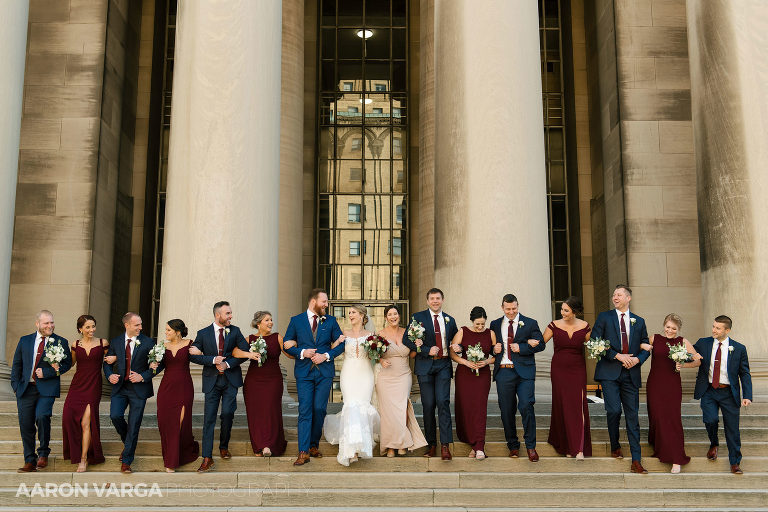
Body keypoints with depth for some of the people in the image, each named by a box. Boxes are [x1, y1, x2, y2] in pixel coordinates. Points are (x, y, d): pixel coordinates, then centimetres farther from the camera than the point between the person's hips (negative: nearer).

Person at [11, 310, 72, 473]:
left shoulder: (61, 342, 5)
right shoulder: (24, 341, 13)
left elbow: (67, 363, 0)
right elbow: (17, 364, 16)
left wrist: (46, 372, -10)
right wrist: (16, 385, 6)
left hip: (47, 388, -3)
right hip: (26, 389, 3)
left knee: (41, 416, -24)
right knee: (25, 425, 4)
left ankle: (43, 453, -2)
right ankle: (30, 461, 17)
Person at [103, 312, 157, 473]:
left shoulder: (148, 342, -3)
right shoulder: (115, 342, 6)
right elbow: (107, 362, 14)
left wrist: (143, 376, -14)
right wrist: (110, 375, -5)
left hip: (139, 389, -2)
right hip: (120, 387, 2)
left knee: (134, 425, -1)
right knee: (115, 416, -15)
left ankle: (126, 461, 11)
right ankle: (127, 441, 17)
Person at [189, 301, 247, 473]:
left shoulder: (235, 331, 4)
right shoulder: (203, 333, 2)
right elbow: (193, 356, -2)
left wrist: (227, 364, -11)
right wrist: (213, 360, -15)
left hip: (230, 379, 1)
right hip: (212, 381, 0)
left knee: (227, 413, -5)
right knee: (209, 418, -3)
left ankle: (224, 447, 21)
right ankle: (207, 459, -3)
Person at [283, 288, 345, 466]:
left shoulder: (331, 321, 8)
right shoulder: (296, 321, 5)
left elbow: (341, 343, 7)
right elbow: (287, 345, 6)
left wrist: (326, 355, -7)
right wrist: (302, 352, -11)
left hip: (325, 372, 1)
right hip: (304, 372, -1)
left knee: (319, 409, 0)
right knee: (305, 410, -6)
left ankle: (314, 445, 19)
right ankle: (303, 452, -7)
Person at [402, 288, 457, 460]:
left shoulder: (450, 320, 14)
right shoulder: (418, 317, 4)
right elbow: (406, 339, -4)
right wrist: (427, 350, -12)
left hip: (443, 365, 1)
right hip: (425, 366, -1)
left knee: (443, 402, -11)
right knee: (428, 405, 2)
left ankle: (445, 445, -9)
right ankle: (431, 444, 14)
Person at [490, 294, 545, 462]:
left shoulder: (530, 323, 6)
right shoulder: (495, 325, 13)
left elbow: (541, 344, 0)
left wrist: (521, 347, -11)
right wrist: (493, 349, -3)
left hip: (524, 372, -3)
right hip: (503, 372, 3)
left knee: (526, 406, -13)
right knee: (506, 411, 5)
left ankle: (530, 446, 1)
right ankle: (513, 445, 21)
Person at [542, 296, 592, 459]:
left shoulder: (584, 326, -1)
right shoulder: (554, 325, -2)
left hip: (578, 371, 0)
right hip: (559, 370, 1)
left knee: (578, 407, -8)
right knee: (562, 407, 3)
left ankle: (579, 449, -7)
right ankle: (566, 446, 17)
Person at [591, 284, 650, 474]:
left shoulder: (639, 321, 14)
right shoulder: (604, 317, 6)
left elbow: (645, 347, 16)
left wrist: (637, 359, -5)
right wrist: (617, 356, -11)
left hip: (631, 374, 2)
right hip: (609, 373, -2)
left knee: (632, 416, 1)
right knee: (614, 410, -14)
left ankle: (636, 461, 3)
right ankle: (615, 447, 13)